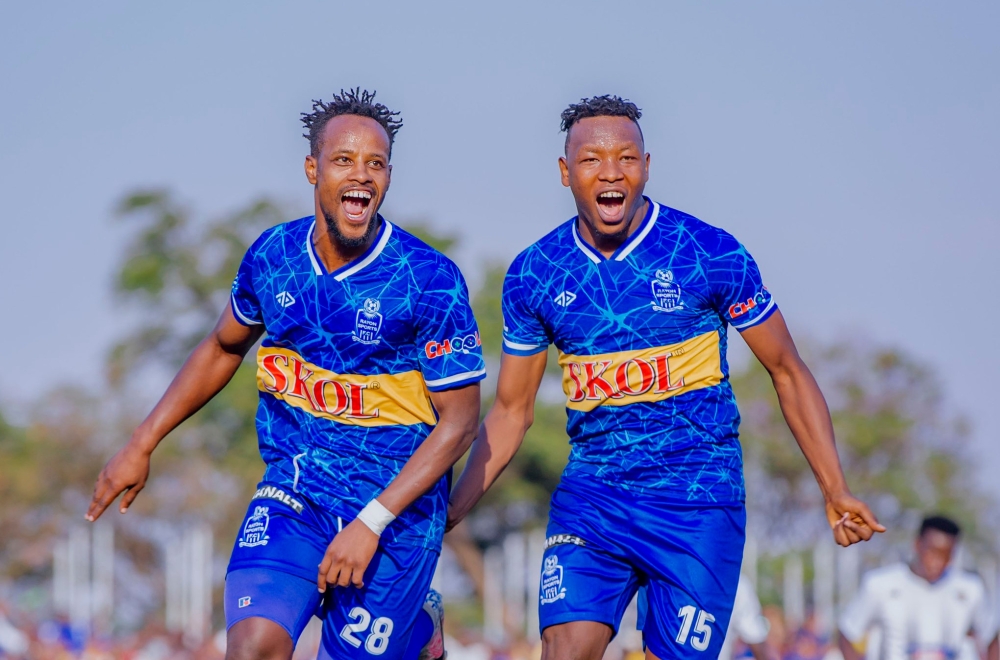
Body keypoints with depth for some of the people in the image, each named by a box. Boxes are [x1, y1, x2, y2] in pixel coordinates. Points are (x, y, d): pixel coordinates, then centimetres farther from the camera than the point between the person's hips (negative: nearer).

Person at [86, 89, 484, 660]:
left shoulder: (430, 281, -13)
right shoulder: (272, 255, -1)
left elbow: (459, 419, -11)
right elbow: (223, 349, 18)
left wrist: (370, 524, -17)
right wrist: (141, 446, 17)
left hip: (395, 507, -3)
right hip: (292, 493, 3)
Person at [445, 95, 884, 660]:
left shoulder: (711, 255, -6)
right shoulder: (534, 275, 2)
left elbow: (788, 373, 3)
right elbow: (511, 411, 12)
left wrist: (836, 492, -2)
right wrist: (446, 514, 5)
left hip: (699, 500, -2)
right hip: (591, 494, 2)